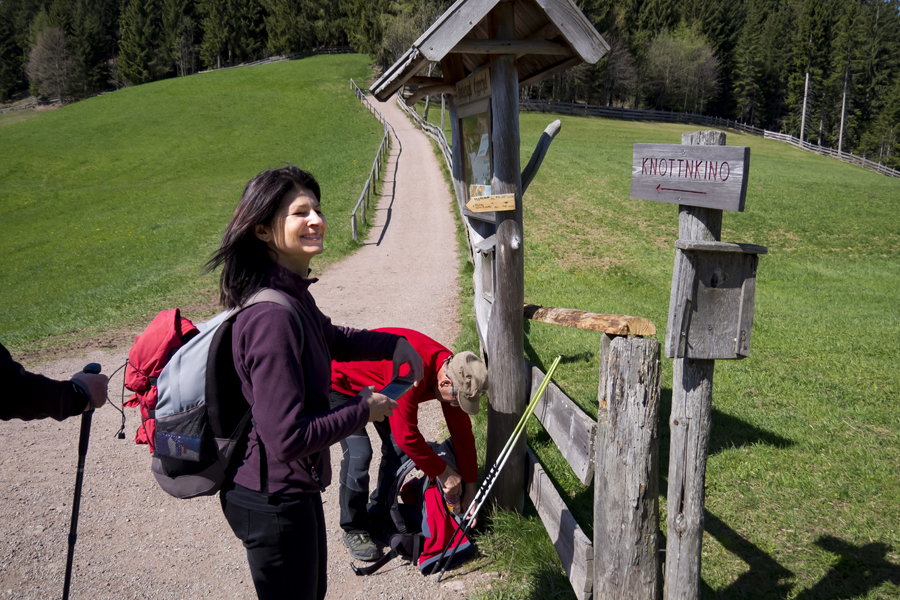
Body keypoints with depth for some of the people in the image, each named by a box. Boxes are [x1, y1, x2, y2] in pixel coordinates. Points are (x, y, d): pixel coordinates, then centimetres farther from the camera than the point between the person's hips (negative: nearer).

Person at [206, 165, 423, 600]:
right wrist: (363, 410, -18)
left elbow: (330, 337, 22)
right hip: (273, 499, -10)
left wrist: (395, 344, 8)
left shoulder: (292, 295, 1)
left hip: (296, 487, 10)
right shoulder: (272, 318, -30)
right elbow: (288, 438, -31)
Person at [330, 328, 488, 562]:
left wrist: (470, 489, -2)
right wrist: (443, 472, -23)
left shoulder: (453, 371, -16)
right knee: (358, 453, -17)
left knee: (398, 450, -2)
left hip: (376, 385, 8)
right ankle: (353, 531, 2)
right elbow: (407, 435, -36)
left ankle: (377, 518, 17)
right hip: (340, 383, -7)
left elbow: (462, 431, -6)